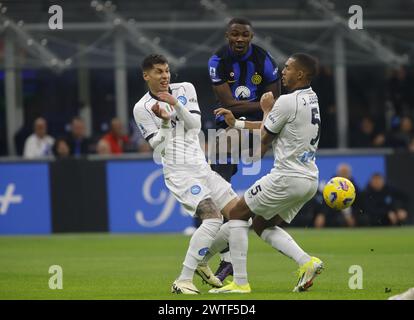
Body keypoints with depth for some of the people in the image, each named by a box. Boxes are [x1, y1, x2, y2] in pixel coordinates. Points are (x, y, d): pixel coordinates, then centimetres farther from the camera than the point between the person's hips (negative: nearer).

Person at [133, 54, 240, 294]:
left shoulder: (185, 90, 10)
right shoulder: (142, 109, -4)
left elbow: (195, 125, 1)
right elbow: (158, 149, -8)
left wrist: (176, 105, -12)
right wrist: (165, 122, -23)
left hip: (202, 166, 7)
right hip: (179, 172, -7)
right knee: (213, 218, -25)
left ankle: (202, 263, 20)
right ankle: (183, 281, -25)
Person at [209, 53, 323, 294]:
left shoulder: (287, 102, -16)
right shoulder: (311, 99, 13)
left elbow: (264, 137, -5)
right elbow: (272, 126, 23)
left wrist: (267, 109, 12)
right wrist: (236, 123, 26)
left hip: (287, 178, -9)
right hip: (310, 181, 9)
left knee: (238, 213, 6)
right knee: (263, 225, 21)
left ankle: (240, 282, -1)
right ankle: (307, 262, 1)